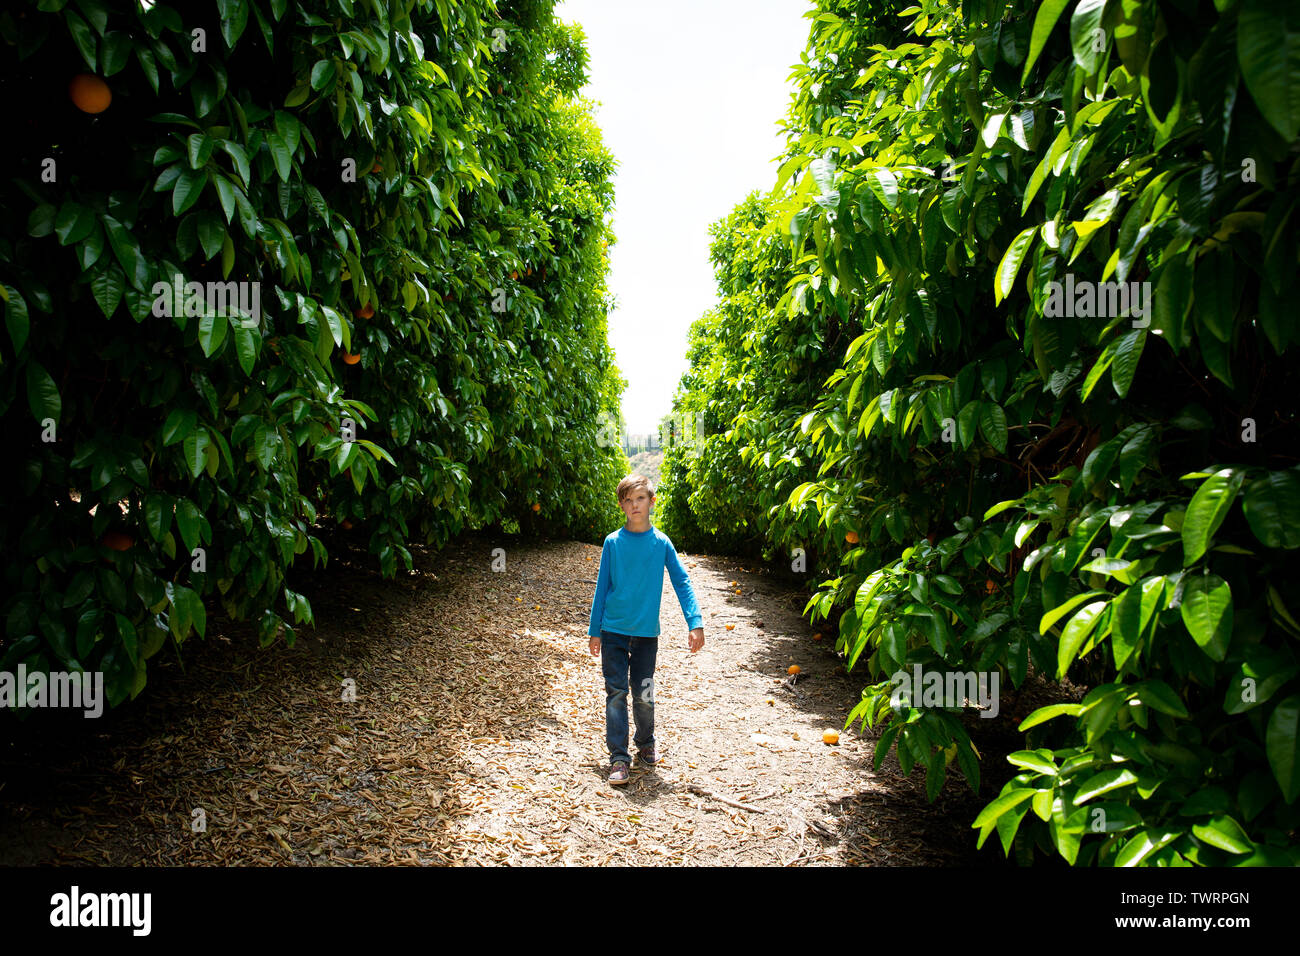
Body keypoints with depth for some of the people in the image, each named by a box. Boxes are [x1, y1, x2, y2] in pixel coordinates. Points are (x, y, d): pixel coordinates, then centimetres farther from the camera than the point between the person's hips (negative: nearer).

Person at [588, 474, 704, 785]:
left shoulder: (662, 543, -2)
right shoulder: (612, 543, -2)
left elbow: (682, 582, -2)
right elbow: (602, 587, 4)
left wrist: (695, 623, -11)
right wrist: (594, 631, 4)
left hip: (647, 631, 0)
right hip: (614, 630, 0)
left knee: (643, 694, 8)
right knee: (616, 693, -1)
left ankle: (646, 743, 32)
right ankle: (619, 757, 7)